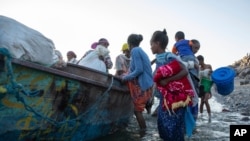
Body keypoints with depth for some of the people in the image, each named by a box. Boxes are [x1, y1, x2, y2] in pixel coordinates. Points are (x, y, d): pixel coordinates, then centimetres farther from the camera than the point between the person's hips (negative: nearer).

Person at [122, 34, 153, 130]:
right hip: (146, 84, 9)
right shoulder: (141, 51, 15)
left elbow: (139, 70, -21)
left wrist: (126, 77, -10)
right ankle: (144, 130, 26)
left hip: (142, 86, -9)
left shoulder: (135, 51, -12)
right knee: (139, 109, 18)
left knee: (137, 110, 2)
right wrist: (128, 75, 19)